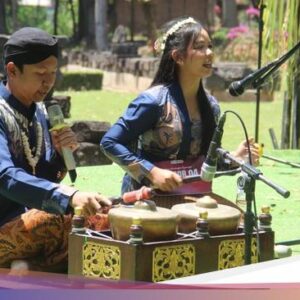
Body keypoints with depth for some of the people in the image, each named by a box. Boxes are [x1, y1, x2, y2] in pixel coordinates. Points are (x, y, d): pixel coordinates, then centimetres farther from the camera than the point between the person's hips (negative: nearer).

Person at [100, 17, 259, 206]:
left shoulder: (211, 106, 5)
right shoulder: (155, 100, -15)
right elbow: (110, 142, -14)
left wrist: (235, 157, -5)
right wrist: (152, 172, -21)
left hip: (195, 199, 6)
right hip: (149, 197, -6)